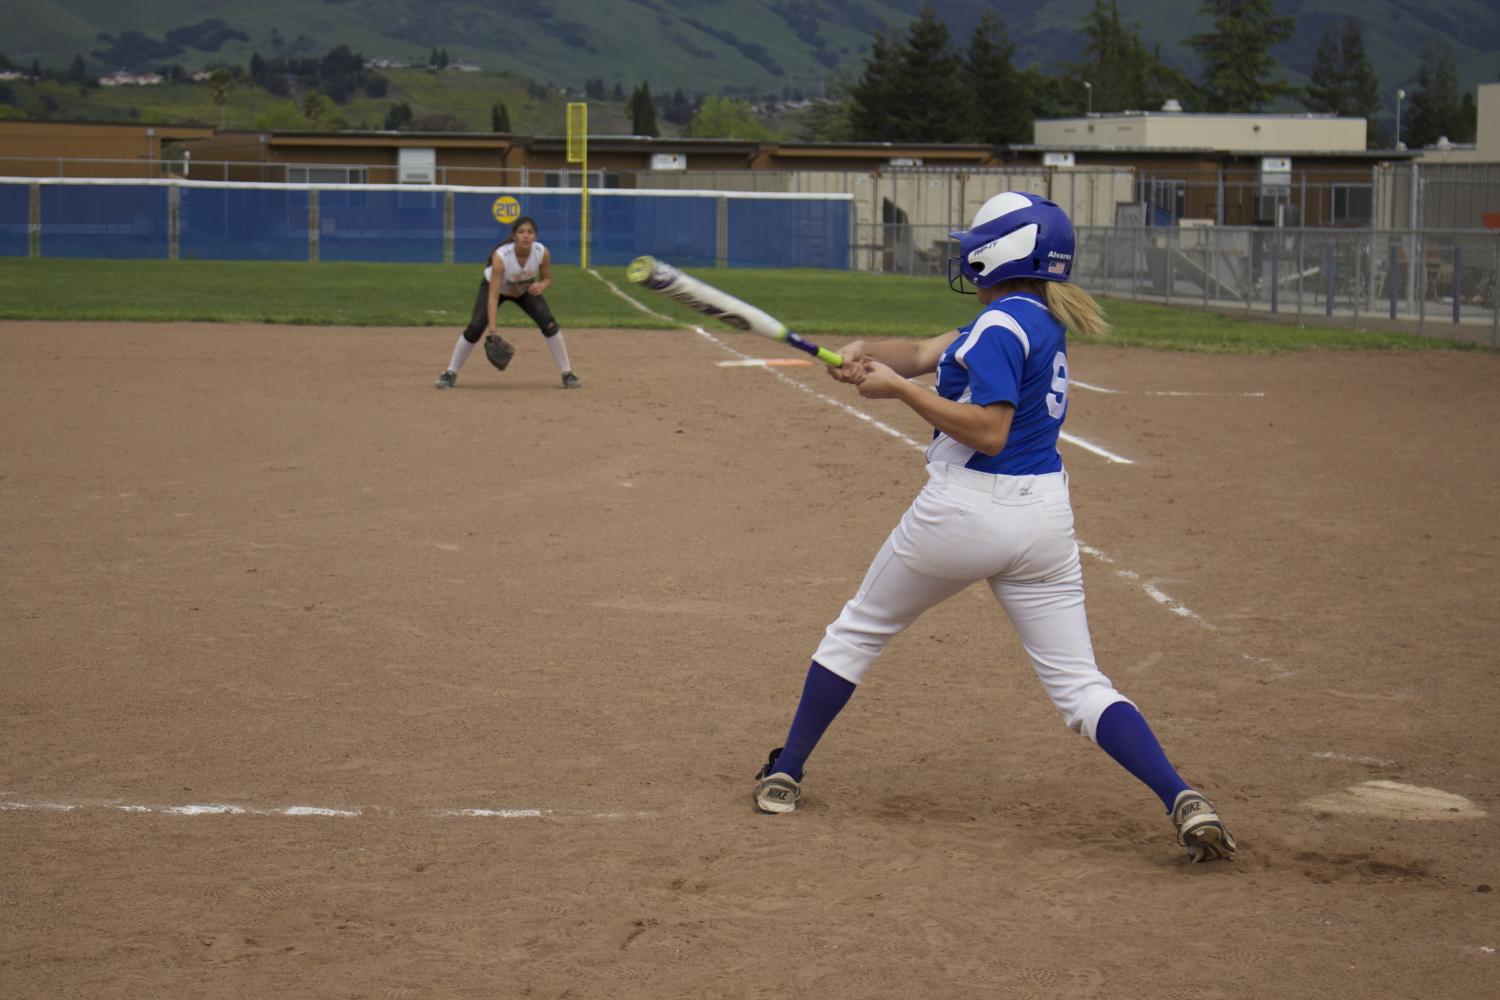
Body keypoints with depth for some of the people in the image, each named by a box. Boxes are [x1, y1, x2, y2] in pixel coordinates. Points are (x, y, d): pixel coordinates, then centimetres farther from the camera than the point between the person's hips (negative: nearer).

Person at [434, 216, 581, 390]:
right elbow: (493, 295, -41)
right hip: (494, 286, -2)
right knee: (475, 328, -17)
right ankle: (450, 373, 1)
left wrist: (542, 285, -36)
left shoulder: (542, 253, -29)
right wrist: (492, 328, -50)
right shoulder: (500, 257, -40)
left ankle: (567, 374, -2)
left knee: (549, 324, -15)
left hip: (526, 289, 2)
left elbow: (547, 279, -10)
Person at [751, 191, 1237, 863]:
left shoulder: (1003, 323, -14)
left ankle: (784, 775, 27)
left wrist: (899, 388, -18)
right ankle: (1182, 801, -18)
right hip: (1044, 516, 7)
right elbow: (926, 353, 12)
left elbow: (988, 430, -22)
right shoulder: (1039, 321, 14)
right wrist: (870, 353, -7)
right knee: (1080, 685, 3)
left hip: (962, 510, -7)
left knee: (857, 632, 16)